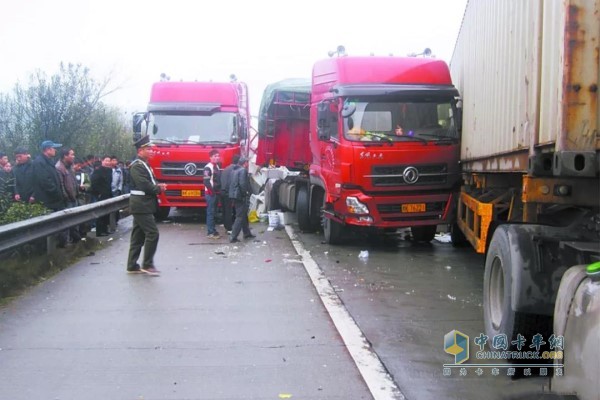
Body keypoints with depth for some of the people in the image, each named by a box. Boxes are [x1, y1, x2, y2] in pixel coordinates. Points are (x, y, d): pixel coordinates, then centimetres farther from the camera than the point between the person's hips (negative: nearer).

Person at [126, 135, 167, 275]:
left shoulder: (144, 165, 17)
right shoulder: (137, 166, -14)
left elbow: (150, 182, 22)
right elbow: (144, 185, -23)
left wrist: (158, 186, 2)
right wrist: (159, 189, -9)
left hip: (142, 205, 10)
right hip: (142, 205, -10)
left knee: (138, 236, 11)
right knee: (152, 233, -10)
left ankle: (132, 265, 15)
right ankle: (147, 264, -3)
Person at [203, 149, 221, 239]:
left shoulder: (217, 167, 14)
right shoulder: (208, 167, -14)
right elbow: (206, 181, -19)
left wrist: (218, 190, 10)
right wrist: (212, 191, -17)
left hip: (216, 192, 9)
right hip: (210, 193, -9)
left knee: (213, 212, 12)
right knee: (210, 212, -7)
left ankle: (212, 230, 18)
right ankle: (211, 232, -6)